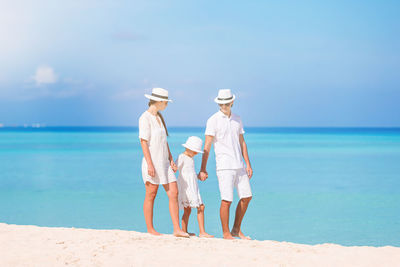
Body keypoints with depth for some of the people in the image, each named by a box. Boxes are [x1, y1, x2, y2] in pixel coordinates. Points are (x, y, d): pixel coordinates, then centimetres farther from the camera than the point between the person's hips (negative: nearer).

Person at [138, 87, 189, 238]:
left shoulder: (159, 117, 15)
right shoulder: (145, 118, -10)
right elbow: (144, 142, -15)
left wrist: (171, 160, 14)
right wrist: (150, 164, -20)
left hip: (164, 162, 8)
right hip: (152, 162, -8)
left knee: (174, 193, 0)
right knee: (151, 196, 1)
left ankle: (177, 230, -1)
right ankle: (150, 229, 10)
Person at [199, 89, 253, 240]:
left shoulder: (237, 119, 13)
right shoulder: (213, 120, -4)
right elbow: (207, 146, -7)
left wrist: (248, 165, 12)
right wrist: (203, 169, -12)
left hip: (239, 166, 6)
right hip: (224, 167, -6)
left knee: (246, 196, 8)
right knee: (226, 200, -9)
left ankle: (236, 230, 20)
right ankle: (226, 233, 2)